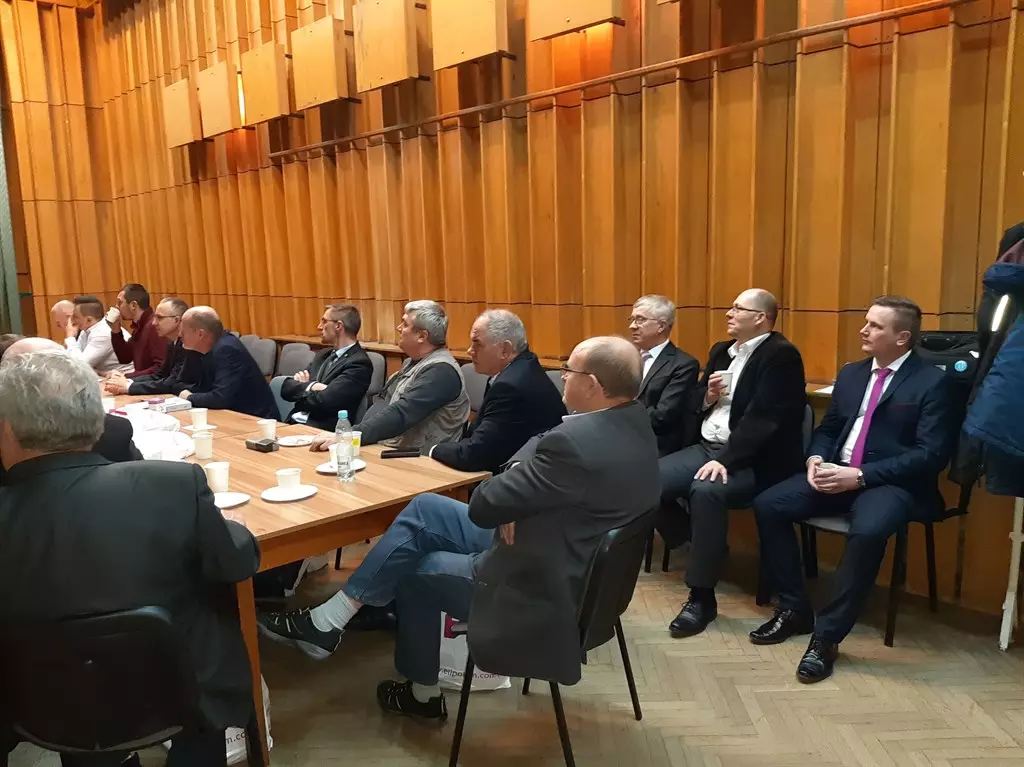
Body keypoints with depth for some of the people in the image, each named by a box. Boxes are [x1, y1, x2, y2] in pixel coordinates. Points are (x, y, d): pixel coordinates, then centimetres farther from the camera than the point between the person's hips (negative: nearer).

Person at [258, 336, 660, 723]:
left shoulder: (575, 444, -32)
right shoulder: (633, 418, -1)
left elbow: (483, 507, -24)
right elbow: (540, 445, 7)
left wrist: (503, 486, -2)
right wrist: (517, 476, -13)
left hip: (540, 587, -9)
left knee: (414, 570, 12)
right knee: (424, 509, 8)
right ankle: (328, 619, 17)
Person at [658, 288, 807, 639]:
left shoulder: (781, 355, -10)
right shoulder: (721, 351, 16)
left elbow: (763, 418, -20)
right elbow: (696, 406, 20)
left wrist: (726, 460, -27)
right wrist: (708, 396, -4)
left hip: (753, 459, -8)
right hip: (707, 447, 8)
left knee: (706, 490, -35)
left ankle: (702, 595, -22)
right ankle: (696, 549, 11)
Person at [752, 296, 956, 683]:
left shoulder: (932, 381, -4)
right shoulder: (850, 373, 14)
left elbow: (932, 454, -13)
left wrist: (860, 475, -21)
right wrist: (816, 459, -6)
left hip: (891, 482, -6)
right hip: (837, 472, 6)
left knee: (867, 530, -37)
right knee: (768, 504, -14)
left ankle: (826, 635, -20)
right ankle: (794, 609, 1)